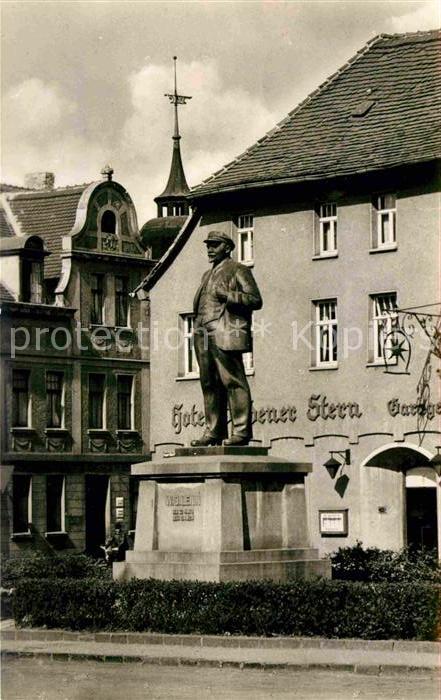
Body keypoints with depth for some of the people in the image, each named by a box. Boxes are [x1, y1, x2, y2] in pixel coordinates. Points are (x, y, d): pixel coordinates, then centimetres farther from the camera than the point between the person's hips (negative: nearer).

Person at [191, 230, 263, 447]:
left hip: (226, 335, -8)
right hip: (204, 337, 8)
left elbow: (255, 299, -6)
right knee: (210, 385, 6)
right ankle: (214, 431, 7)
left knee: (233, 382, -10)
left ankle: (241, 431, -12)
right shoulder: (208, 275, 28)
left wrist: (227, 295, -15)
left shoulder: (238, 270, 3)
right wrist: (198, 328, 18)